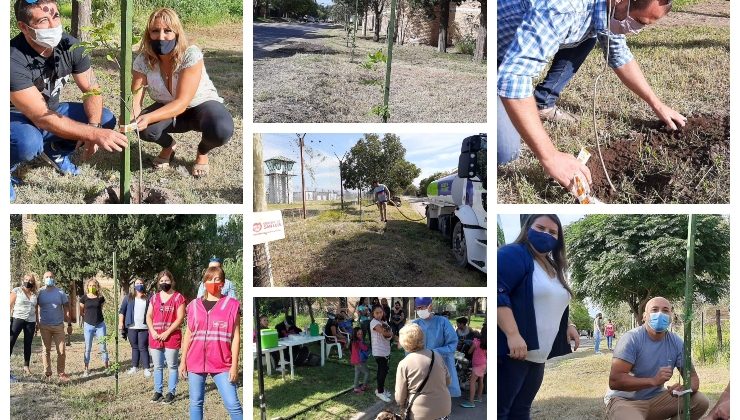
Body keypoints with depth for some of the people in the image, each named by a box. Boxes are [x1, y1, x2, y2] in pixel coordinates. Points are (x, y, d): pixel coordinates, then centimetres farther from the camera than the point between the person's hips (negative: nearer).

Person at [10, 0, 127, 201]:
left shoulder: (70, 46, -15)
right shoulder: (14, 60, -33)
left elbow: (92, 90, -6)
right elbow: (41, 118, -35)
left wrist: (94, 126, -26)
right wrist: (95, 134, -41)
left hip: (51, 110, 6)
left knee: (106, 119, -8)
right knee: (28, 143, -39)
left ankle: (55, 150, 15)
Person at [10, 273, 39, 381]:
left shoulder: (35, 294, 12)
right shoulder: (16, 291, 1)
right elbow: (10, 306, -1)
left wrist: (37, 323, 14)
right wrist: (8, 321, -9)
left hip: (30, 321, 4)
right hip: (17, 319, -4)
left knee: (28, 344, 7)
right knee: (11, 342, -11)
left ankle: (26, 366, 18)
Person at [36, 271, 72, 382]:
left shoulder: (60, 293, 3)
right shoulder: (40, 293, 2)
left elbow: (66, 309, 6)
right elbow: (36, 309, 6)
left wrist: (69, 324, 2)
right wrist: (36, 324, 0)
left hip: (59, 326, 0)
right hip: (44, 326, 0)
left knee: (61, 351, -3)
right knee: (46, 350, 6)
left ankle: (61, 373, 6)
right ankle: (47, 373, 14)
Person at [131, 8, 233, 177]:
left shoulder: (191, 55, -29)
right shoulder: (143, 60, -17)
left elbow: (182, 102, -35)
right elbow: (135, 97, -20)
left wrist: (148, 117, -50)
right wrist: (130, 116, -45)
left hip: (201, 105, -3)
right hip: (168, 109, 3)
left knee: (221, 131, -36)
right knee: (145, 129, -30)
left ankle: (202, 152, 2)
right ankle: (169, 145, 8)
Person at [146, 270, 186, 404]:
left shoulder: (178, 297, -4)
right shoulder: (154, 298, 11)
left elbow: (180, 318, -10)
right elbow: (149, 316, 11)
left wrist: (166, 333, -14)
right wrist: (153, 332, -5)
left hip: (172, 337, -5)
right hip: (155, 338, 5)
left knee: (172, 366, 0)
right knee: (158, 366, 10)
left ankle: (171, 393, 5)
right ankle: (157, 391, 17)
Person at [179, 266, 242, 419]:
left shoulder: (231, 304, 0)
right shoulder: (194, 305, 8)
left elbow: (235, 336, -2)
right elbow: (188, 335, 13)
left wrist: (235, 365, -7)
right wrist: (183, 361, 10)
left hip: (222, 363, -3)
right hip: (196, 361, 3)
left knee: (233, 404, -8)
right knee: (196, 402, 8)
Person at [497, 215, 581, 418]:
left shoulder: (552, 266, 21)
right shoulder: (514, 254, -10)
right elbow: (497, 293, -23)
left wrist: (567, 325, 16)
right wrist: (512, 334, -29)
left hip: (538, 354, 9)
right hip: (512, 352, -9)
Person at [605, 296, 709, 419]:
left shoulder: (676, 343, -2)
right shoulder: (632, 339, -18)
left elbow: (692, 376, 2)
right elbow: (614, 381, -25)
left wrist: (685, 389, -24)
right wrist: (653, 380, -34)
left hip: (656, 399, 7)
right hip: (624, 400, -7)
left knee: (701, 401, -6)